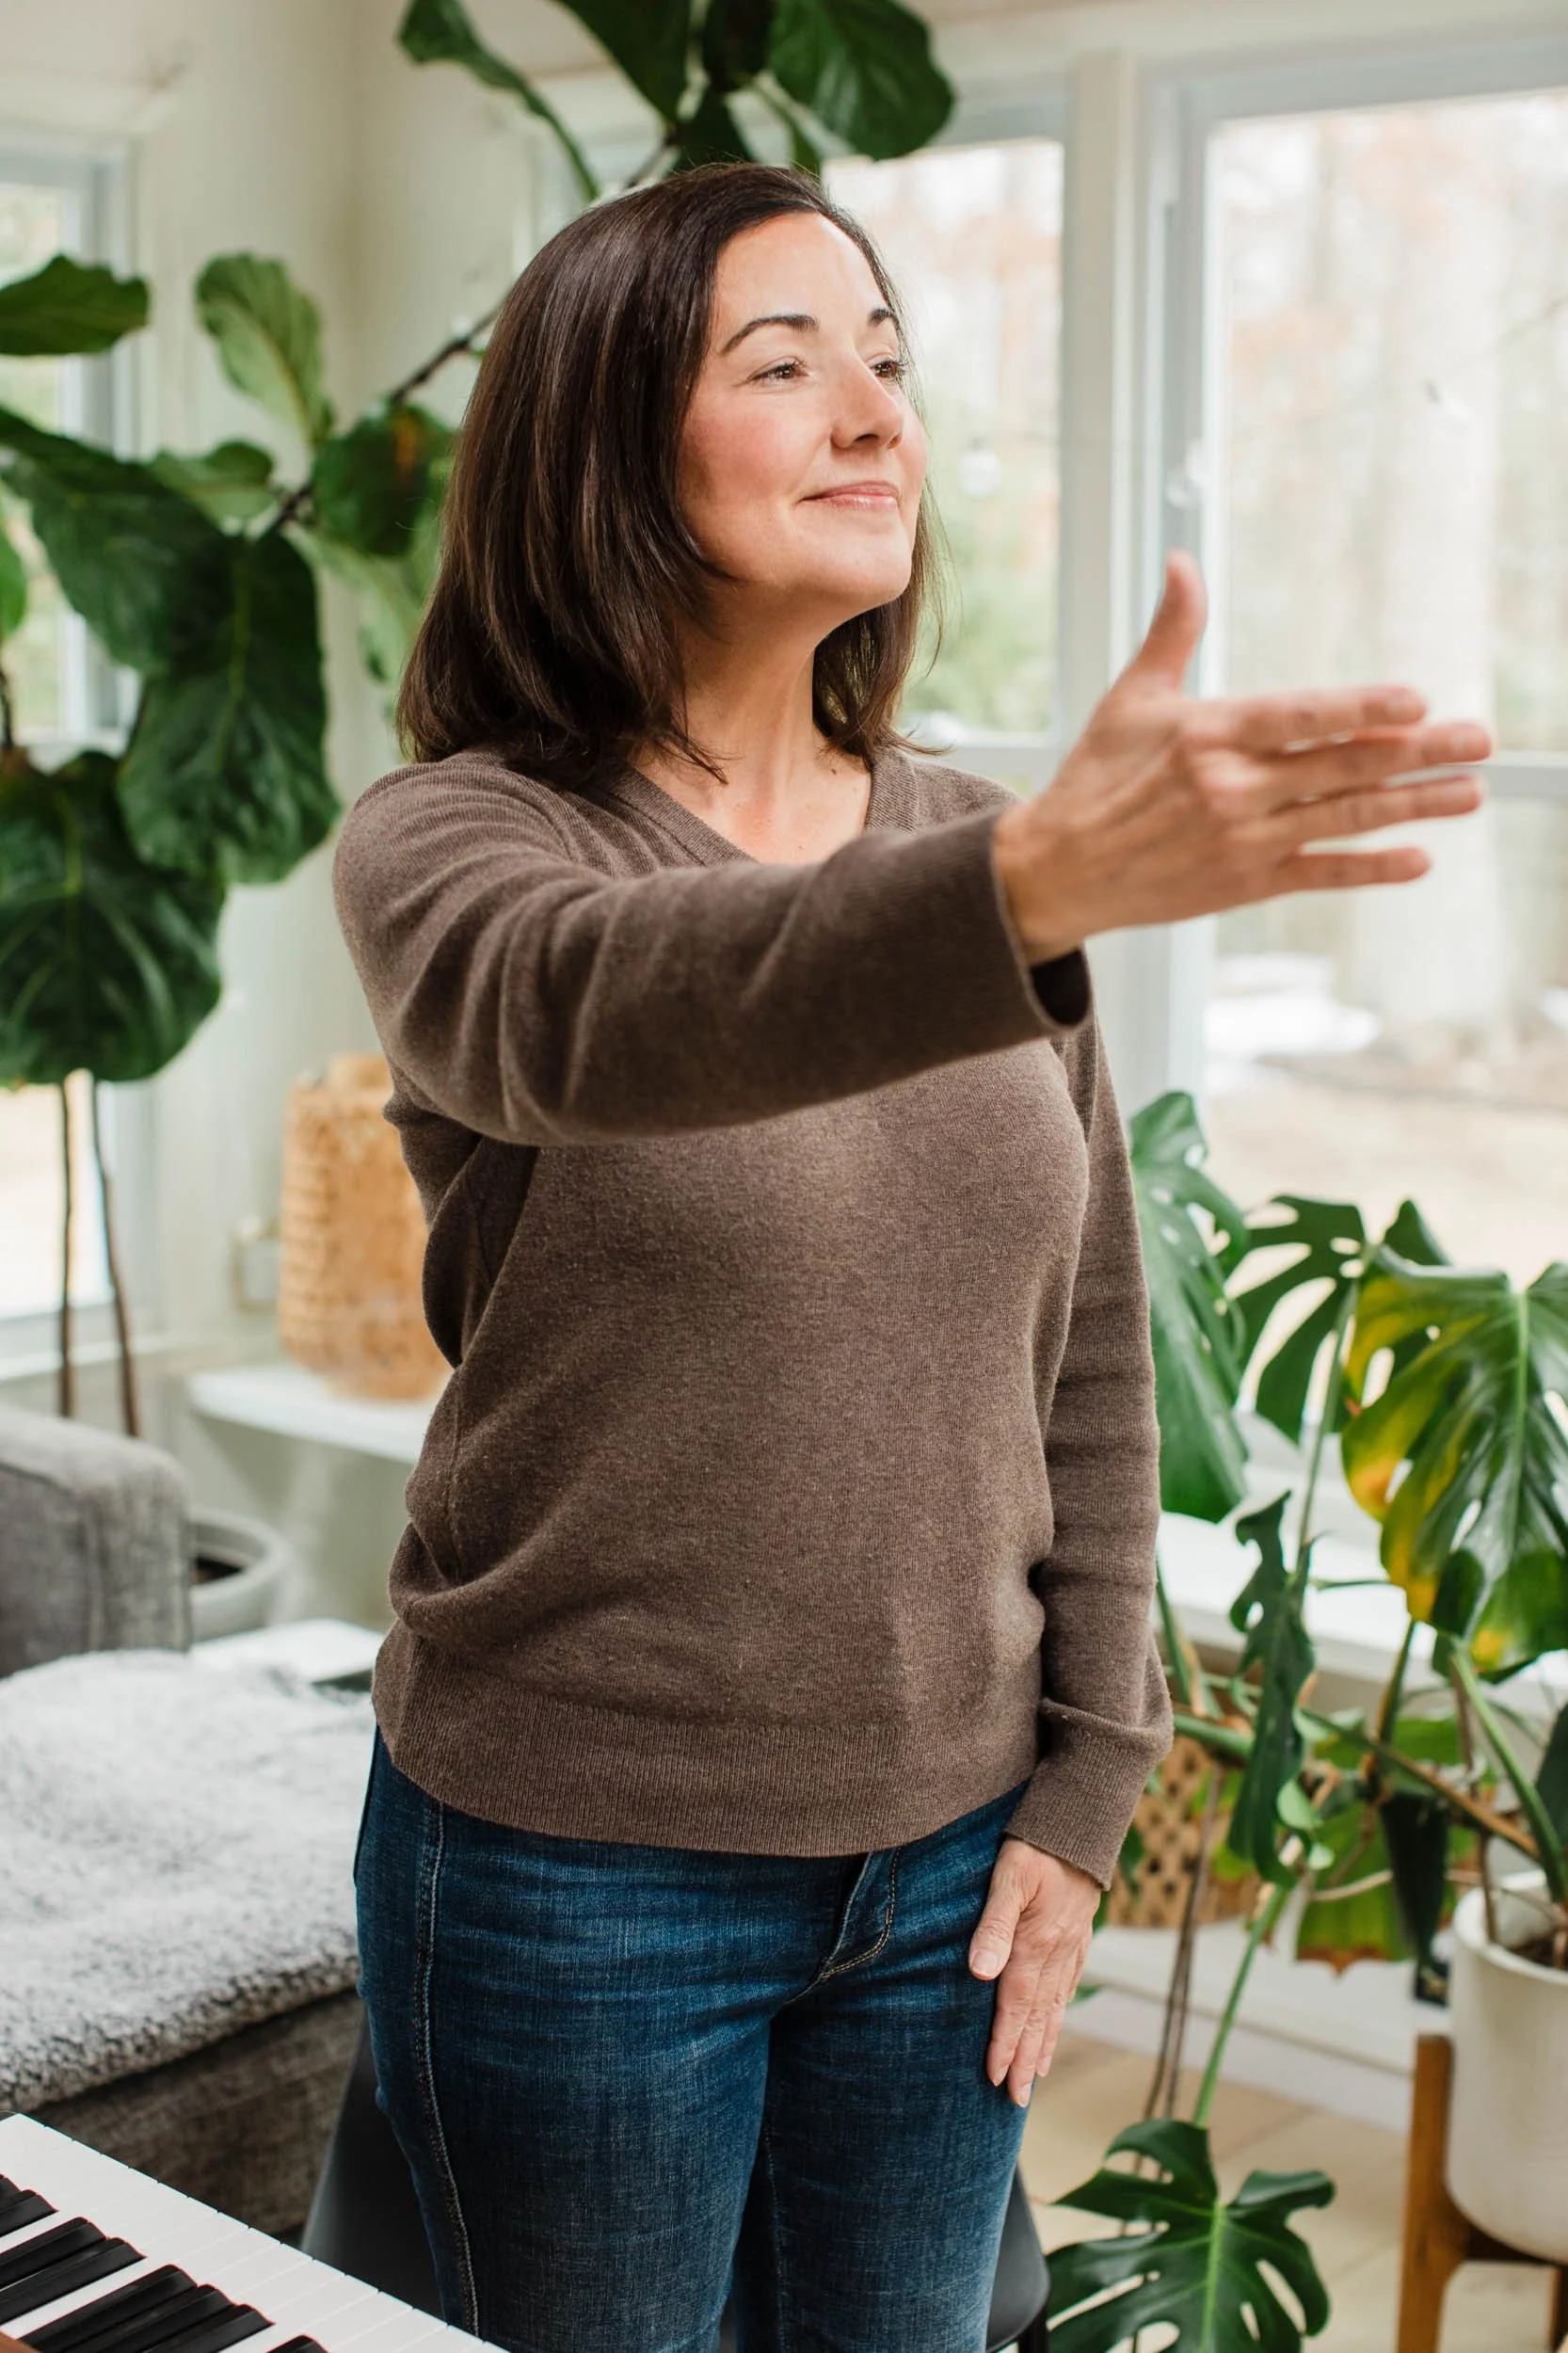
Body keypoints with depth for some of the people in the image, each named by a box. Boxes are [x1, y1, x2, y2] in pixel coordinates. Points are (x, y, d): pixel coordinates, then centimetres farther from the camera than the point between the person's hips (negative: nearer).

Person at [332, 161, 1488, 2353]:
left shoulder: (979, 848, 4)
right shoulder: (452, 842, -10)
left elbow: (1091, 1357, 8)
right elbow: (593, 1008, -36)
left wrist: (1081, 1788, 4)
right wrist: (1043, 882, -52)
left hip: (947, 1855, 4)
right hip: (575, 1865, -3)